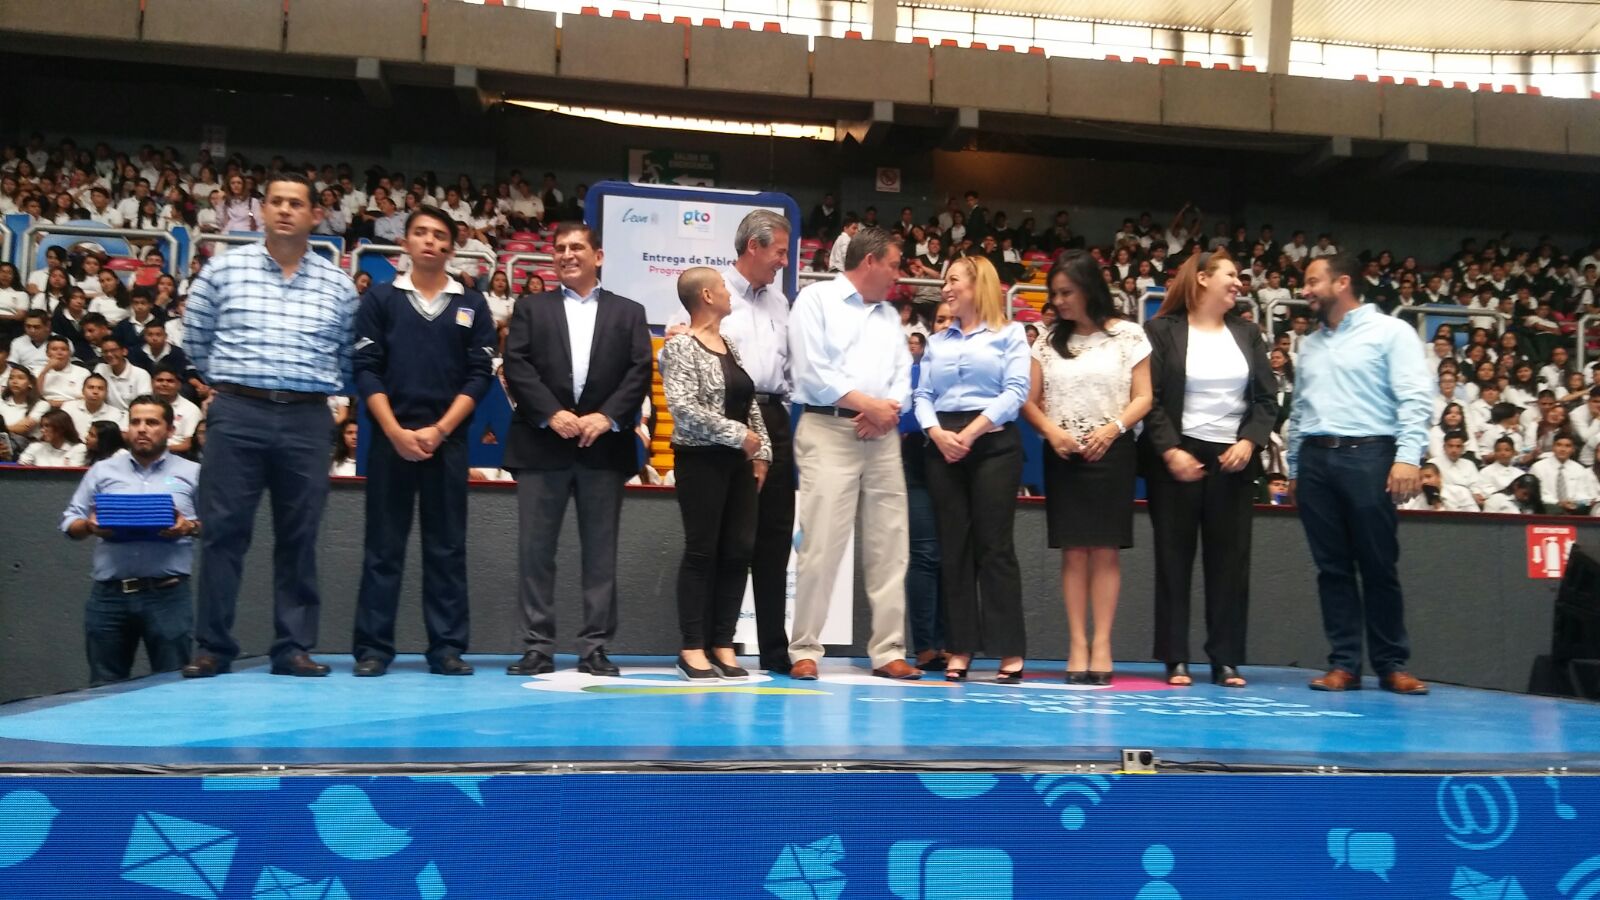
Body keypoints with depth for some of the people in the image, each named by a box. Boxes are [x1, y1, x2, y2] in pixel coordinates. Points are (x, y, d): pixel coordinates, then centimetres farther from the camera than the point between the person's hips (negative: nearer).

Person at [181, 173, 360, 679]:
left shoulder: (338, 285, 7)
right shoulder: (223, 270, 5)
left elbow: (349, 357, 15)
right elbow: (195, 341, 12)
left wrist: (316, 389, 12)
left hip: (306, 420, 1)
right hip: (238, 413, -1)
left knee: (298, 536, 4)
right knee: (224, 530, 0)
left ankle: (293, 648, 10)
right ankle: (213, 646, 7)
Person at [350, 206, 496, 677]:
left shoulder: (472, 305, 9)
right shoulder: (380, 298, 6)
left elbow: (480, 375, 3)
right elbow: (365, 369, 0)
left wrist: (439, 430, -9)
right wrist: (396, 431, -11)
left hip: (448, 440, 1)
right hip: (390, 437, -1)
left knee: (447, 548, 3)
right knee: (383, 547, 2)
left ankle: (447, 648, 8)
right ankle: (373, 648, 7)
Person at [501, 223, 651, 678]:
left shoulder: (628, 312, 14)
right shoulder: (531, 308, 14)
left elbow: (639, 372, 3)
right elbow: (516, 366, 1)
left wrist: (607, 417, -12)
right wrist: (552, 414, -13)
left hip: (604, 445, 0)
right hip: (542, 444, 0)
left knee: (601, 551, 2)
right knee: (536, 549, -1)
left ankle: (595, 647, 7)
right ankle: (537, 646, 5)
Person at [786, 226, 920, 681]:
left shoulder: (889, 314, 22)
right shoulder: (816, 300, 2)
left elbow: (903, 375, 13)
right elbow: (812, 372, -9)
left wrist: (889, 410, -8)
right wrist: (869, 404, -10)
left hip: (883, 437, 6)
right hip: (829, 431, -6)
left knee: (889, 546, 3)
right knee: (821, 545, -8)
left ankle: (888, 652, 9)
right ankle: (804, 650, 0)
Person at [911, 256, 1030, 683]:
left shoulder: (1009, 334, 6)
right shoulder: (937, 340, 19)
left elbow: (1015, 392, -5)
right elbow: (922, 395, 11)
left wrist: (970, 433, -13)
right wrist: (938, 434, -9)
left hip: (994, 444, -4)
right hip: (942, 447, 4)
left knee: (994, 545, -6)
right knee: (953, 547, 2)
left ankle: (1011, 651, -2)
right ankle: (959, 649, 6)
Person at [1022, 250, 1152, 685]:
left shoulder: (1127, 335, 3)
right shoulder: (1048, 341, 10)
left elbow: (1143, 397, 0)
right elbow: (1030, 401, 7)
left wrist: (1111, 429, -15)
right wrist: (1052, 431, -11)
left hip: (1111, 453, -2)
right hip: (1062, 455, 2)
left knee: (1104, 550, -2)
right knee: (1073, 552, 1)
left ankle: (1102, 644, 1)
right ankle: (1078, 644, 4)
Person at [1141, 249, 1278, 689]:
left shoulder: (1247, 334, 13)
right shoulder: (1162, 330, -1)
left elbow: (1267, 398, 9)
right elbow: (1149, 398, -7)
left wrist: (1248, 442, -7)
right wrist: (1170, 451, -16)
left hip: (1233, 459, 4)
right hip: (1176, 457, -4)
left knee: (1230, 559, 3)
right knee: (1174, 558, 0)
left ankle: (1226, 660, 8)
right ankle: (1175, 659, 5)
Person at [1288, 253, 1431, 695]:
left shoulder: (1390, 331, 1)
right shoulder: (1309, 344, 19)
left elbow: (1415, 398, -7)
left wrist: (1408, 457, -18)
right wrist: (1294, 467, 17)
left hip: (1368, 456, -5)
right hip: (1315, 459, 5)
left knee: (1378, 566, 0)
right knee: (1332, 567, 5)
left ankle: (1392, 664, 10)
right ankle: (1344, 663, 10)